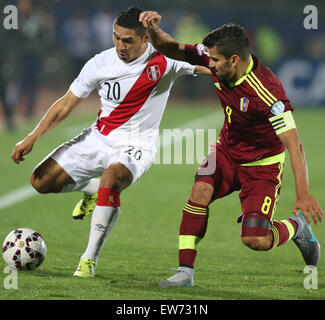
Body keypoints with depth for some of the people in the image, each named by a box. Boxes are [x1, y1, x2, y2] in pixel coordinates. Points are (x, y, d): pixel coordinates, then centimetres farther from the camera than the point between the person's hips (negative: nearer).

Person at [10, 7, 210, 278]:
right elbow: (66, 104, 2)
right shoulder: (100, 64, -6)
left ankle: (90, 259, -28)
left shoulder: (167, 59, -14)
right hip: (99, 138, 4)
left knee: (111, 178, -37)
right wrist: (33, 138, -5)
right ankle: (93, 189, 25)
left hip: (136, 145, -4)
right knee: (41, 181, -5)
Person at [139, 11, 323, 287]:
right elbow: (171, 49, -4)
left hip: (262, 163, -5)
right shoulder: (214, 58, -14)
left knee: (255, 240, -15)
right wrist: (154, 30, -27)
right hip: (227, 150, 5)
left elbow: (293, 144, -35)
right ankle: (185, 272, -18)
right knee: (201, 190, -25)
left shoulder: (266, 91, -33)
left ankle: (297, 227, 19)